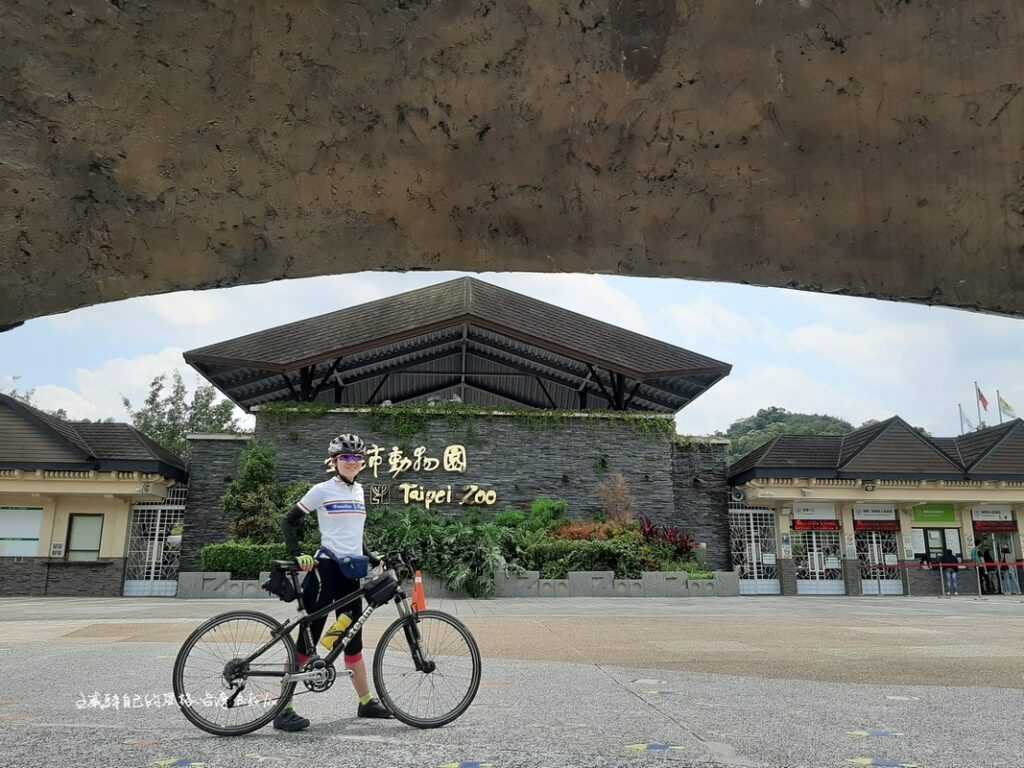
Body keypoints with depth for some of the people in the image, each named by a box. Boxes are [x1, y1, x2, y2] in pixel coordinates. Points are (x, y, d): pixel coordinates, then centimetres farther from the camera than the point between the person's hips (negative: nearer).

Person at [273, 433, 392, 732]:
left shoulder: (359, 491, 14)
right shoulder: (322, 490, -6)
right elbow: (290, 521, -4)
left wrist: (372, 558, 15)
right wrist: (297, 555, -16)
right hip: (326, 568, -6)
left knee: (353, 638, 13)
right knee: (308, 637, -5)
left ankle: (366, 702, 22)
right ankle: (283, 709, 1)